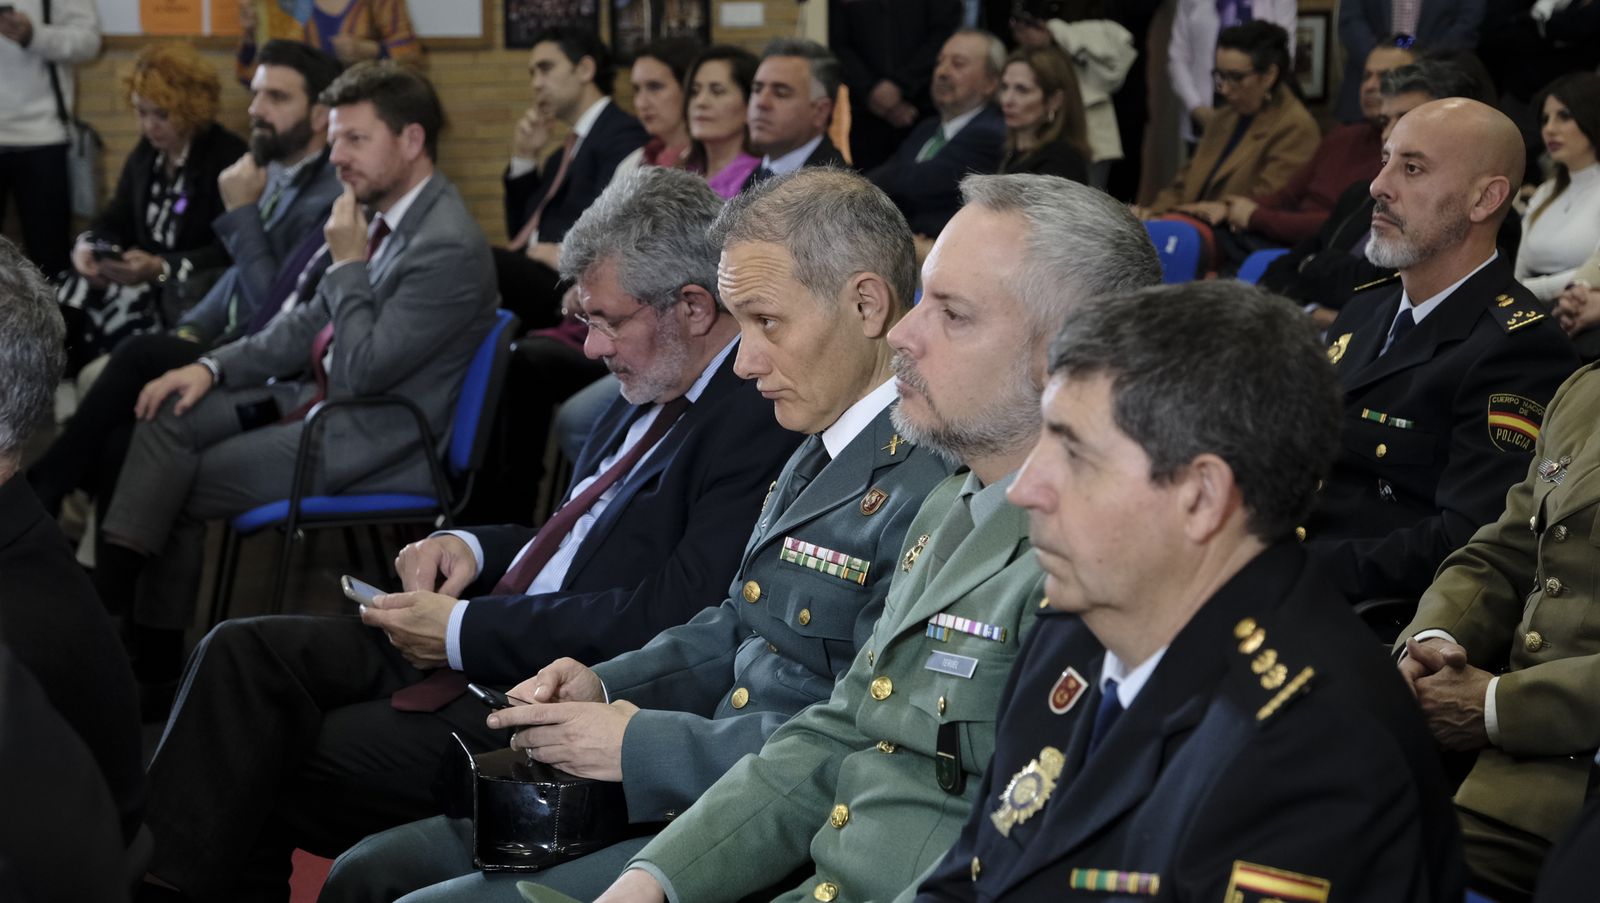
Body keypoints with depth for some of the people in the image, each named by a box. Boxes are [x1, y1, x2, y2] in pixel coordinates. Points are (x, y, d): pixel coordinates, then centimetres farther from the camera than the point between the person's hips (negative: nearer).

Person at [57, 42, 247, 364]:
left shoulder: (230, 157, -9)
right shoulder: (145, 155, 16)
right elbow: (115, 219, 18)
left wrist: (160, 268, -28)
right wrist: (88, 244, -7)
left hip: (194, 293, -7)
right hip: (143, 277, 7)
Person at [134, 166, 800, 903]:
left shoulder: (762, 424, -17)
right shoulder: (652, 394, 12)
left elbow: (665, 621, -25)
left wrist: (464, 633, -18)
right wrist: (472, 547, 3)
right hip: (465, 645, 9)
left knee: (285, 766, -14)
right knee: (243, 653, -5)